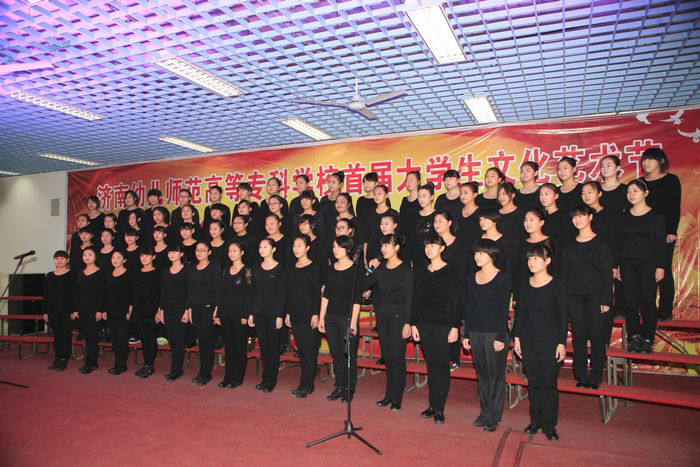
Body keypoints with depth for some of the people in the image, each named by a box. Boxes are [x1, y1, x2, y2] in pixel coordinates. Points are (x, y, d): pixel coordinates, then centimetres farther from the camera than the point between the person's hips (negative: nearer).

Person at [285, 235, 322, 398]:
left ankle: (305, 385, 2)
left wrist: (316, 314, -14)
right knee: (301, 349, 9)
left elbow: (318, 292, -8)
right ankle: (307, 384, 17)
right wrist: (287, 313, 11)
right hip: (295, 314, 6)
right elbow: (288, 292, 14)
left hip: (309, 314, -6)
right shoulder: (291, 268, 12)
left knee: (309, 349, -4)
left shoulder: (314, 267, -4)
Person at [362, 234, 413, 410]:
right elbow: (363, 285, 7)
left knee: (397, 357, -1)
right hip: (382, 316, 6)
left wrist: (407, 323, -14)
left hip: (398, 317, -6)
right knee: (387, 356, 12)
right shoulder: (381, 268, 10)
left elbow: (409, 298, -11)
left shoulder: (405, 270, -7)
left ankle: (397, 398, 10)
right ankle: (389, 395, 23)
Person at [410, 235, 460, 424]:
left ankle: (439, 409, 8)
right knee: (431, 365, 10)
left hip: (443, 324, -4)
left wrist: (455, 327, -12)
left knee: (442, 365, 0)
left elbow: (454, 301, -7)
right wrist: (413, 324, 6)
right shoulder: (420, 272, 9)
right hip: (424, 323, 4)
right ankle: (432, 405, 19)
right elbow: (416, 300, 10)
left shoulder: (450, 271, -5)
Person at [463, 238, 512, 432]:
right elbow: (469, 307, 12)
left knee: (496, 374, 2)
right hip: (476, 333, 5)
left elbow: (504, 309, -9)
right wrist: (466, 334, 9)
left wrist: (501, 337, -13)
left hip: (495, 333, -5)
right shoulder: (472, 279, 10)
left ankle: (494, 416, 12)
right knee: (481, 374, 11)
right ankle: (485, 412, 22)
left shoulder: (502, 278, -6)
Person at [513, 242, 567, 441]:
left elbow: (563, 317, -6)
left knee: (548, 383, 3)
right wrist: (517, 337, 6)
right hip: (528, 340, 4)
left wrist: (562, 343, -9)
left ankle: (549, 425, 16)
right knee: (533, 382, 12)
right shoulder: (525, 285, 5)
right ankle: (535, 420, 25)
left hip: (550, 341, -4)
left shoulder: (556, 286, -7)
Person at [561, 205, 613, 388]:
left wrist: (606, 299, -9)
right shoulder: (569, 246, 12)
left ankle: (595, 376, 8)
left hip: (595, 295, -3)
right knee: (578, 335, 3)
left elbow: (607, 273, -3)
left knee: (597, 335, -3)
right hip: (574, 296, 3)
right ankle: (581, 376, 11)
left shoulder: (600, 243, 0)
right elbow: (564, 273, 12)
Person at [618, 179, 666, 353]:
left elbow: (661, 243, 0)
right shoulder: (624, 217, 11)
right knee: (631, 302, 1)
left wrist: (660, 266, -6)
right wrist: (616, 265, 6)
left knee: (648, 302, -3)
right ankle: (634, 338, 8)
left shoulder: (656, 215, 3)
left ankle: (648, 339, 7)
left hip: (649, 263, -2)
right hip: (627, 263, 3)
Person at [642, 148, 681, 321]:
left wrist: (672, 231, -12)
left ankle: (666, 311, 6)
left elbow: (675, 207, -4)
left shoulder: (671, 180, 2)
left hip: (664, 232, -3)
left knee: (664, 270, -1)